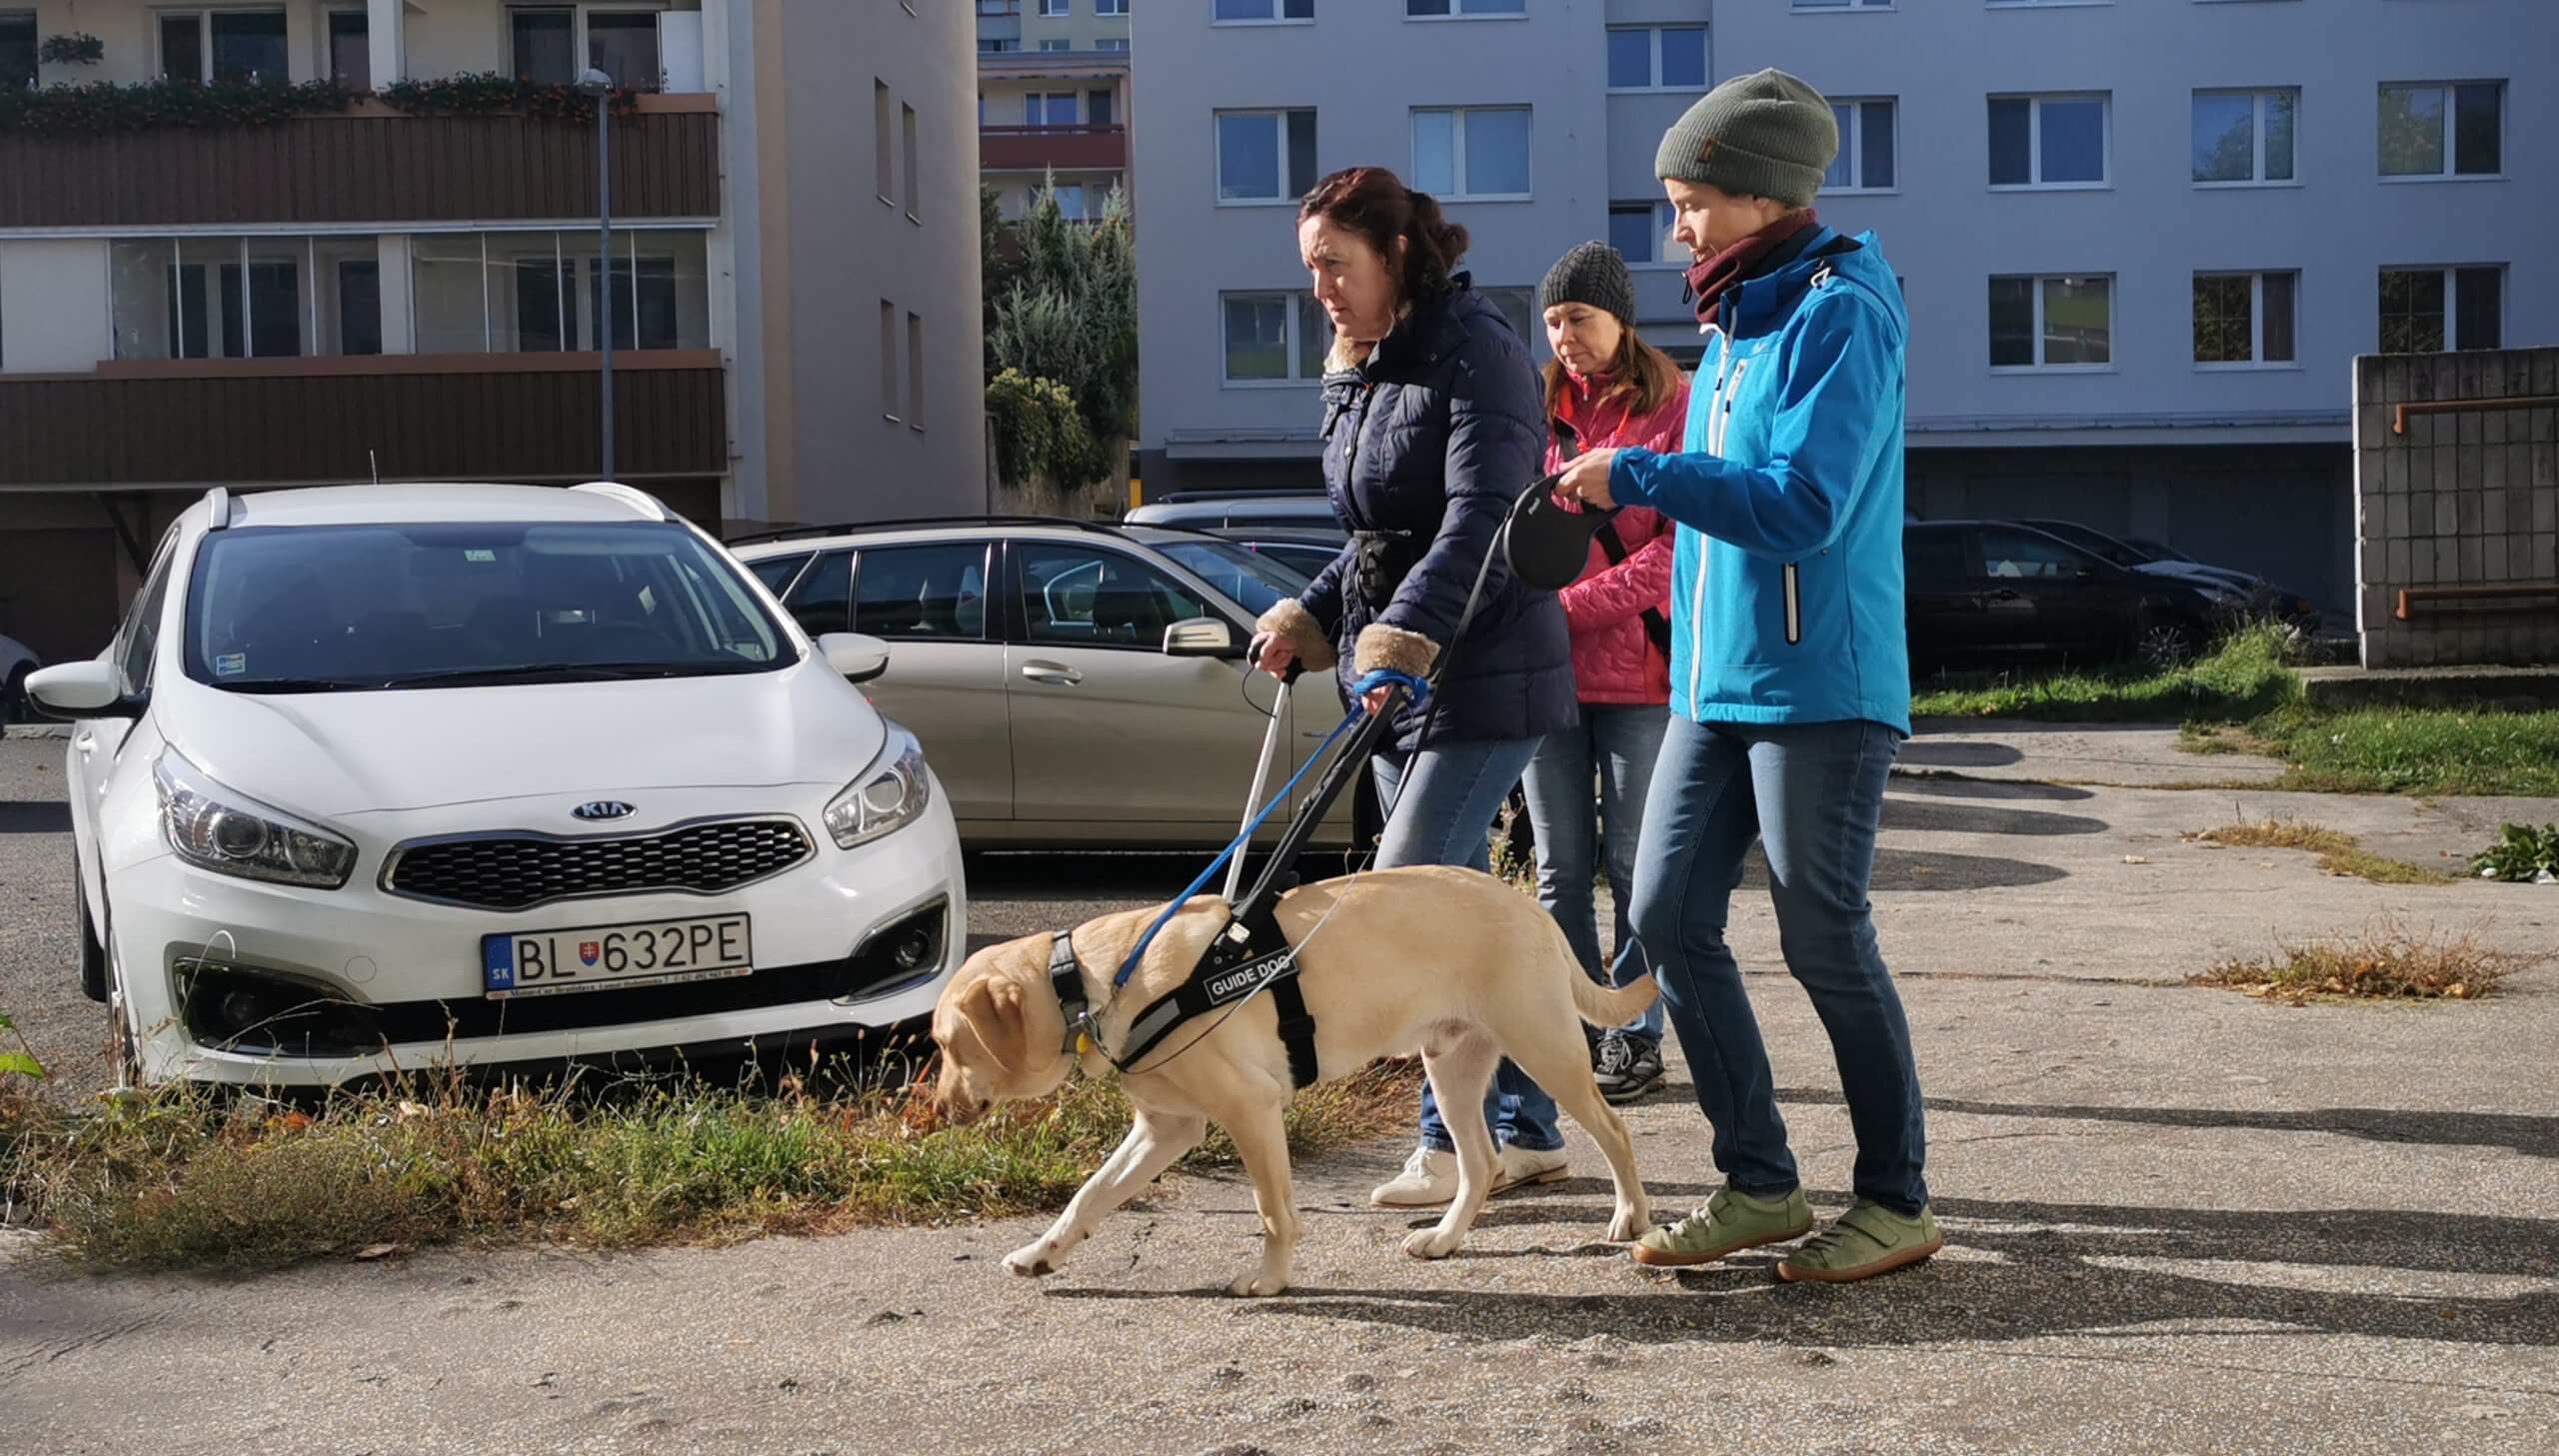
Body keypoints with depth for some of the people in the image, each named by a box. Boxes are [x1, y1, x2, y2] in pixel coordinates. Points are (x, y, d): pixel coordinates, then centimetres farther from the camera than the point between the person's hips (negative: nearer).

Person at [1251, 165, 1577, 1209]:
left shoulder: (1475, 350, -11)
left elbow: (1481, 517, -23)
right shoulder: (1353, 375, 16)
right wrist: (1313, 616, 9)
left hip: (1482, 678, -9)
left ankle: (1458, 1140, -1)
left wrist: (1407, 633, -34)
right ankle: (1527, 1131, 19)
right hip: (1394, 672, 9)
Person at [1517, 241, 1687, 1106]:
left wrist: (1575, 604, -17)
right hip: (1544, 668, 4)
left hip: (1637, 670, -4)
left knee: (1632, 864, 2)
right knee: (1560, 868, 7)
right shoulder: (1540, 410, 13)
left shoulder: (1675, 408, -1)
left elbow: (1682, 544, -10)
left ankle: (1638, 1038, 11)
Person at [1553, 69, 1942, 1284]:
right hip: (1716, 682, 9)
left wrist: (1639, 475, -19)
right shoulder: (1736, 324, 16)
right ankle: (1758, 1184, 16)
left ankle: (1897, 1201, 13)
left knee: (1823, 942, -3)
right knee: (1668, 919, 5)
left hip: (1821, 689, -9)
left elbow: (1802, 507, -22)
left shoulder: (1838, 315, -12)